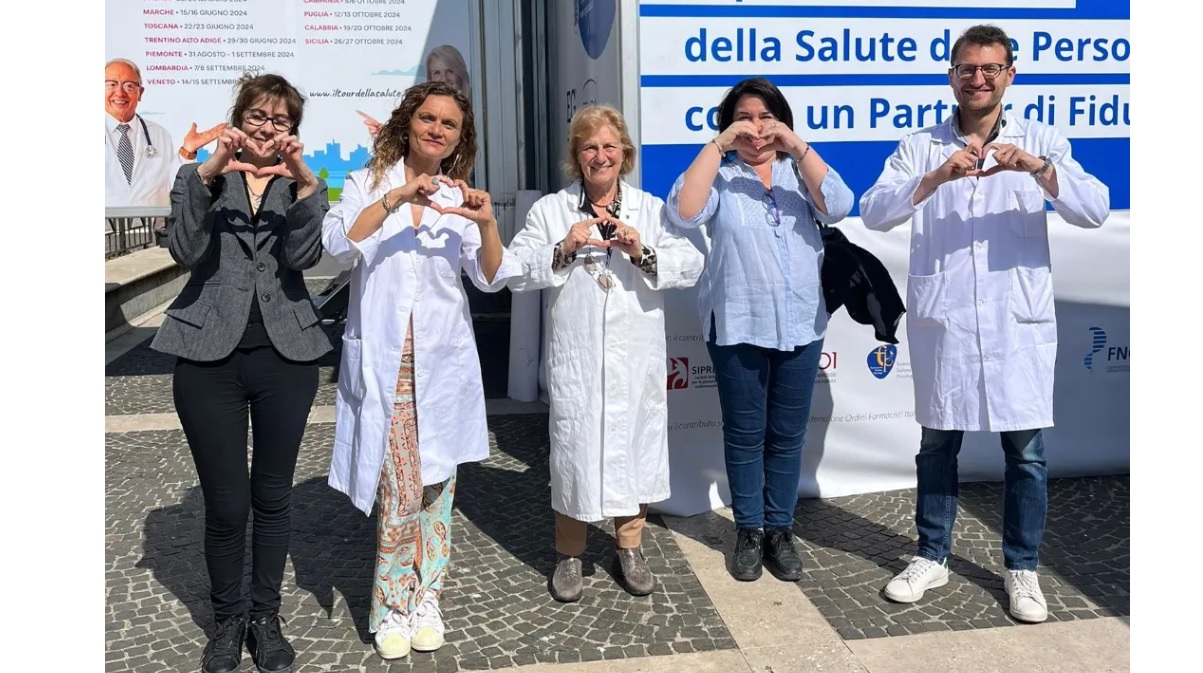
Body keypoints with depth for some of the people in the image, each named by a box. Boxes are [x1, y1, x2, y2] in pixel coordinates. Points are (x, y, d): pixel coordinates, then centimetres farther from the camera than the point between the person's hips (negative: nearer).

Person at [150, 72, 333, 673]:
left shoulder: (301, 184, 9)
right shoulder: (204, 177, 7)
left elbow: (304, 255, -11)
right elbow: (184, 251, -12)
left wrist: (304, 182, -25)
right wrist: (207, 174, -23)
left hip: (285, 356, 1)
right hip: (209, 357, -1)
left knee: (273, 497, 10)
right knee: (226, 504, 4)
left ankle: (266, 618, 27)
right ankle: (227, 619, 26)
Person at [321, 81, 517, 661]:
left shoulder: (460, 197, 10)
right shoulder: (370, 182, 4)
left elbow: (491, 279, 2)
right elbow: (336, 243, -15)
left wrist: (486, 225, -16)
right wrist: (397, 198, -24)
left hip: (442, 357, 3)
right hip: (383, 356, -3)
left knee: (436, 480, 7)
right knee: (399, 485, -6)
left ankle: (423, 597, 22)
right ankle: (391, 605, 12)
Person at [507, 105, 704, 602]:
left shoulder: (652, 209, 8)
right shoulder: (550, 211, 6)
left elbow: (691, 266, -2)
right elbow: (516, 272, -2)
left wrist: (642, 253, -18)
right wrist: (564, 249, -16)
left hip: (637, 357, 1)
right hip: (575, 357, -1)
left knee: (635, 446, 9)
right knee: (573, 448, 3)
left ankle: (629, 547, 29)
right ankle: (569, 554, 22)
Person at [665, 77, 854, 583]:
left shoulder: (799, 171, 6)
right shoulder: (720, 176, 1)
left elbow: (838, 207, -12)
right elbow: (683, 213, -19)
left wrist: (798, 146, -16)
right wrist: (718, 144, -17)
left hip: (800, 325, 2)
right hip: (737, 326, -2)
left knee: (788, 435, 10)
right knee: (745, 434, 7)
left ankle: (780, 531, 24)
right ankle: (749, 532, 21)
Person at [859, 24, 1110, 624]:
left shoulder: (1040, 141, 4)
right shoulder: (920, 147, 3)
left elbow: (1095, 211, -8)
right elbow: (874, 213, -11)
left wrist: (1038, 169, -24)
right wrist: (936, 178, -26)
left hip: (1019, 324, 0)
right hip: (941, 322, 0)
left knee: (1026, 451, 7)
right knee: (937, 444, 12)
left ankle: (1022, 568, 24)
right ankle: (931, 558, 27)